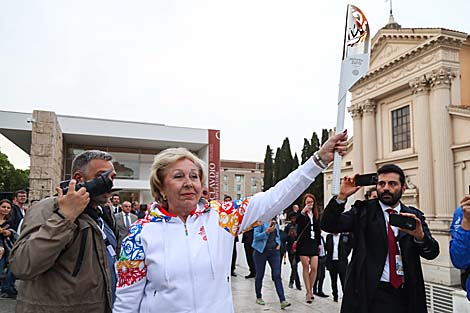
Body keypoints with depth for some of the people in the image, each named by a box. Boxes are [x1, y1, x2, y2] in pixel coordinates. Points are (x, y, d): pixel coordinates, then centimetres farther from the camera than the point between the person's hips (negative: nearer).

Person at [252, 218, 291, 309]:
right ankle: (259, 297, 26)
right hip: (261, 251, -4)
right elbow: (256, 236, -14)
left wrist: (279, 243, 4)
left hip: (274, 251, 4)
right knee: (260, 275, 8)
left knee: (277, 275, -5)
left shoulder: (275, 222, 11)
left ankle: (282, 301, -9)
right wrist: (267, 232, -28)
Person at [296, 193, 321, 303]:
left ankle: (310, 290, 16)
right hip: (303, 243, -4)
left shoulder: (315, 214, 12)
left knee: (314, 268, -2)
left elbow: (318, 230, 17)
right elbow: (297, 221, -24)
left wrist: (319, 243, 15)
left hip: (313, 243, 4)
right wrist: (303, 211, -37)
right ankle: (309, 292, 7)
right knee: (306, 267, 0)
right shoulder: (301, 214, -1)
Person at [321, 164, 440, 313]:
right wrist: (342, 196, -23)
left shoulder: (414, 216, 5)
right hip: (370, 294, -2)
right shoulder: (363, 210, -2)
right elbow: (328, 225, -11)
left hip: (406, 295, 3)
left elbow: (432, 252, -5)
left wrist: (420, 235, -26)